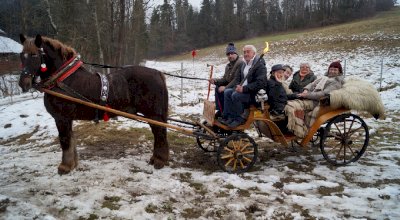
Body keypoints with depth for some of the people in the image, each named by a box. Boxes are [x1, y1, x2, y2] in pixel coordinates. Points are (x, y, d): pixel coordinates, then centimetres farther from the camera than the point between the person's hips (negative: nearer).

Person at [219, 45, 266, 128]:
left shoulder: (260, 65, -12)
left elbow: (259, 83, -23)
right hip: (241, 88, 9)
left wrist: (244, 88, -27)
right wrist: (237, 86, -4)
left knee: (235, 95, -29)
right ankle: (228, 117, -7)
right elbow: (238, 78, 21)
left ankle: (239, 119, -14)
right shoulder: (244, 65, 16)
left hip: (253, 93, -9)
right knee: (227, 92, -8)